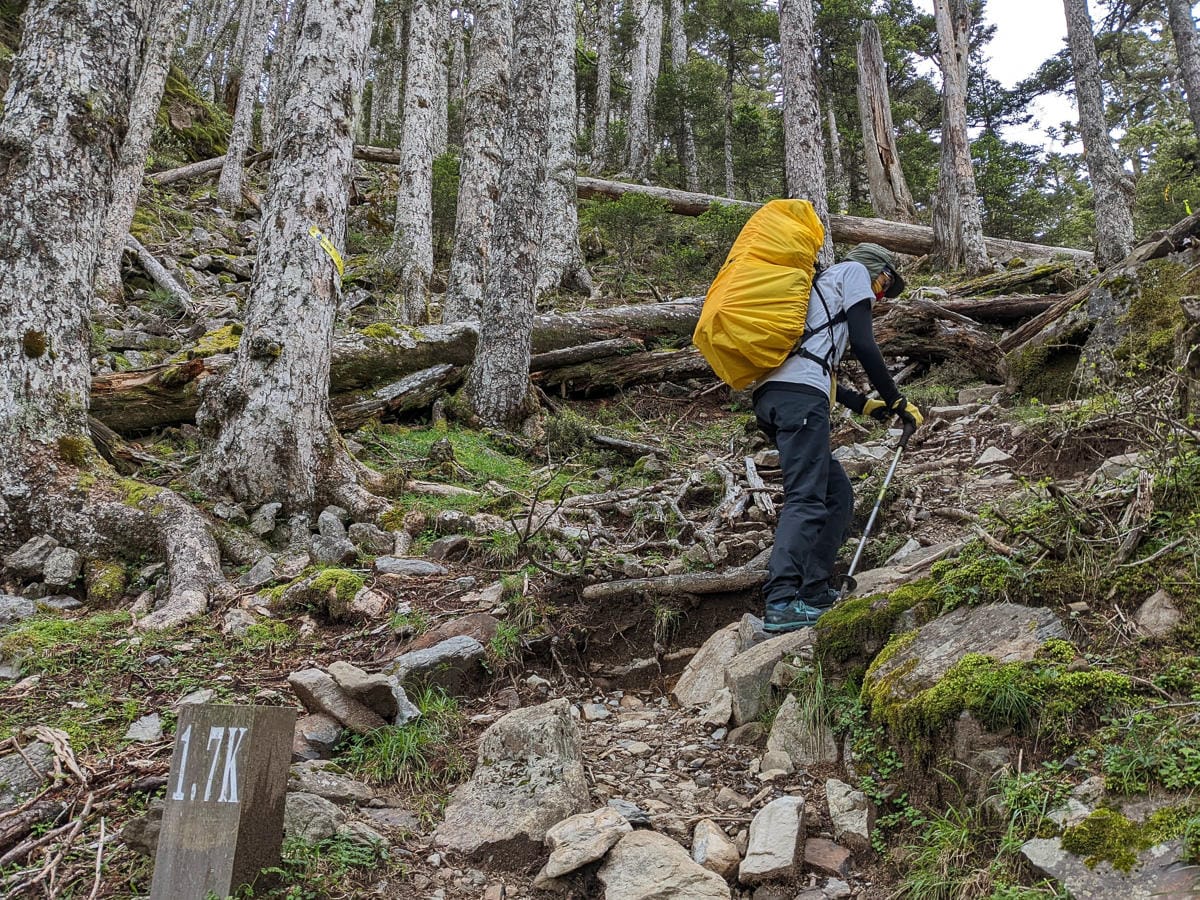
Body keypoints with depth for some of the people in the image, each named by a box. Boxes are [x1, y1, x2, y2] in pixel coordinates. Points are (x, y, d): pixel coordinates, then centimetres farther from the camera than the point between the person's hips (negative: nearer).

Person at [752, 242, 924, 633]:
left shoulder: (821, 286, 39)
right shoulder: (853, 271, 15)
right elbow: (863, 345, 1)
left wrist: (862, 403, 34)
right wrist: (897, 401, 7)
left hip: (771, 393, 9)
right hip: (799, 394, -9)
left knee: (837, 495, 12)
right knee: (806, 499, -18)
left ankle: (814, 593, 7)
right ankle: (781, 604, -29)